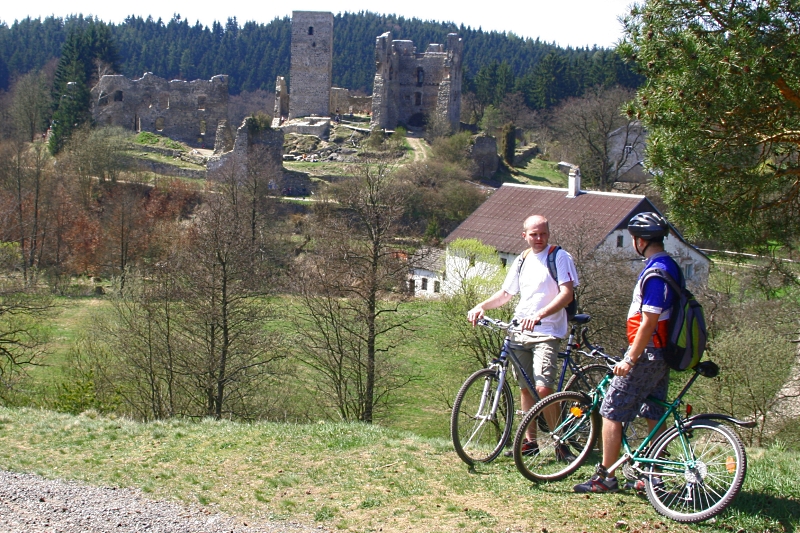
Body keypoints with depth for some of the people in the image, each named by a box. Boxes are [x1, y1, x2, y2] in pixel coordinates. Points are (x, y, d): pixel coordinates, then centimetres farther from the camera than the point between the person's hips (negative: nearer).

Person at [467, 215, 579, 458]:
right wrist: (481, 306, 3)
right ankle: (530, 440, 22)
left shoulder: (560, 257, -5)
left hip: (546, 332, -6)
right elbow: (505, 294, 22)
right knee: (525, 388, 11)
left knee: (543, 388, -18)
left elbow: (567, 294, -16)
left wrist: (540, 315, -30)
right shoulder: (522, 261, 15)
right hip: (520, 331, 6)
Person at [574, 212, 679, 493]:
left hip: (647, 353, -10)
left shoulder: (655, 272, -20)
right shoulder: (668, 265, 11)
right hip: (661, 353, 10)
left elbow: (648, 322, -24)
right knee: (653, 415, 14)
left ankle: (605, 477, 0)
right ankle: (655, 475, 19)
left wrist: (630, 359, -21)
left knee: (611, 412, -4)